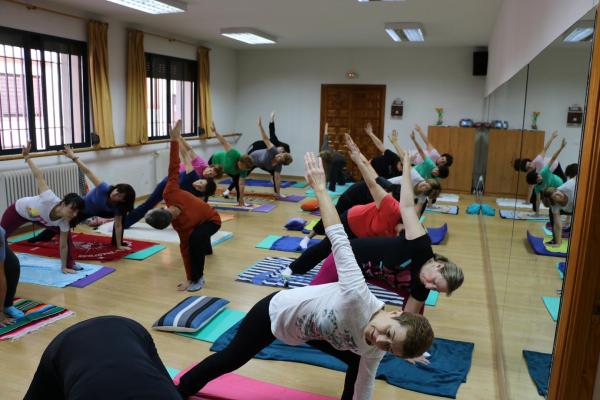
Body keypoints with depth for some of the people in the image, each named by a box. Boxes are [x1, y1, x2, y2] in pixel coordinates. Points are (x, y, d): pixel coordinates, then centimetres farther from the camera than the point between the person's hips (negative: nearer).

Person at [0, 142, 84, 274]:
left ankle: (69, 263, 1)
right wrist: (27, 157, -34)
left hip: (37, 217, 4)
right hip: (17, 211, -4)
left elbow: (63, 245, -20)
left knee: (65, 233, -11)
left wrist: (64, 267, -18)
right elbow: (39, 176, -39)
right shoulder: (50, 200, -48)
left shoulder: (64, 222, -30)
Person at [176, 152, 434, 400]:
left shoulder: (373, 352, -23)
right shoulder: (357, 296, -43)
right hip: (275, 312, -5)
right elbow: (339, 240, -40)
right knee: (230, 359, 13)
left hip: (308, 331, 5)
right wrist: (319, 187, -37)